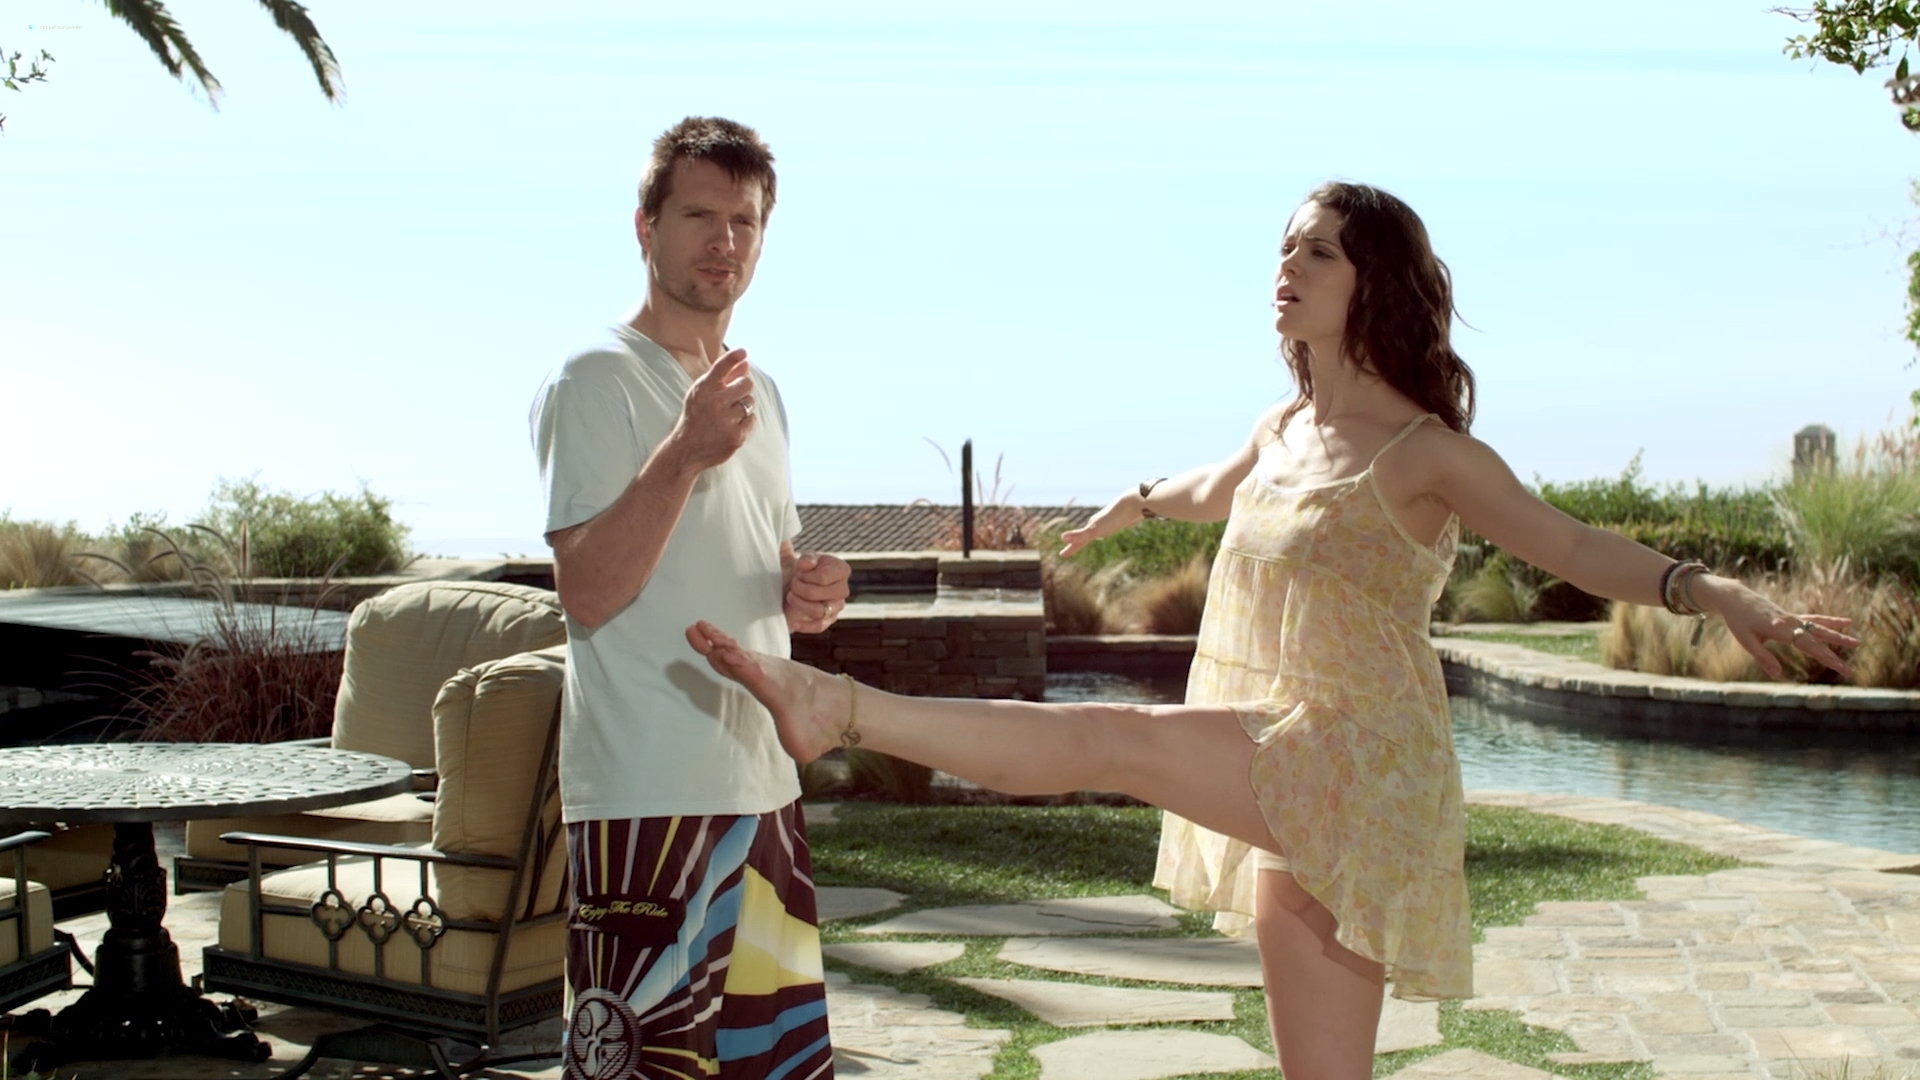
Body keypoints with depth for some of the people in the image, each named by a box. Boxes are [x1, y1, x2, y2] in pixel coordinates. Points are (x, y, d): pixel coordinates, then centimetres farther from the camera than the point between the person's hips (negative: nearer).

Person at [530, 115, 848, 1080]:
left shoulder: (759, 393, 16)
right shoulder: (598, 379, -8)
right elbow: (588, 596, -17)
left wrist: (806, 595, 3)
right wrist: (683, 455, -28)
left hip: (763, 785, 8)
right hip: (648, 795, -8)